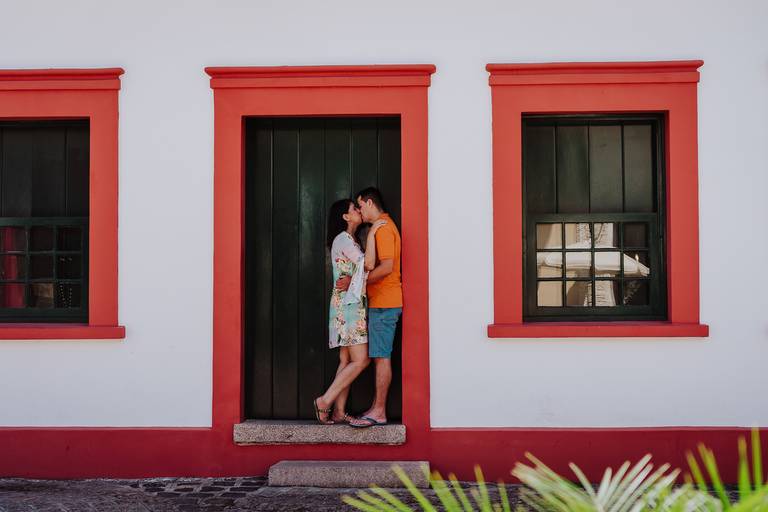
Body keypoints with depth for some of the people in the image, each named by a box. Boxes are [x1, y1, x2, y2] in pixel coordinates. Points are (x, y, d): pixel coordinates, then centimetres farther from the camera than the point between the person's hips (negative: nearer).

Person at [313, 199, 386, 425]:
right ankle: (325, 401, -8)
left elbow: (364, 267, 18)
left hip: (351, 305, 10)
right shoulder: (343, 239, -10)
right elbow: (369, 264, -20)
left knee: (346, 361, 6)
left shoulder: (348, 240, 21)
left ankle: (339, 412, 7)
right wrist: (371, 233, -15)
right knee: (360, 360, -11)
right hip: (348, 305, -10)